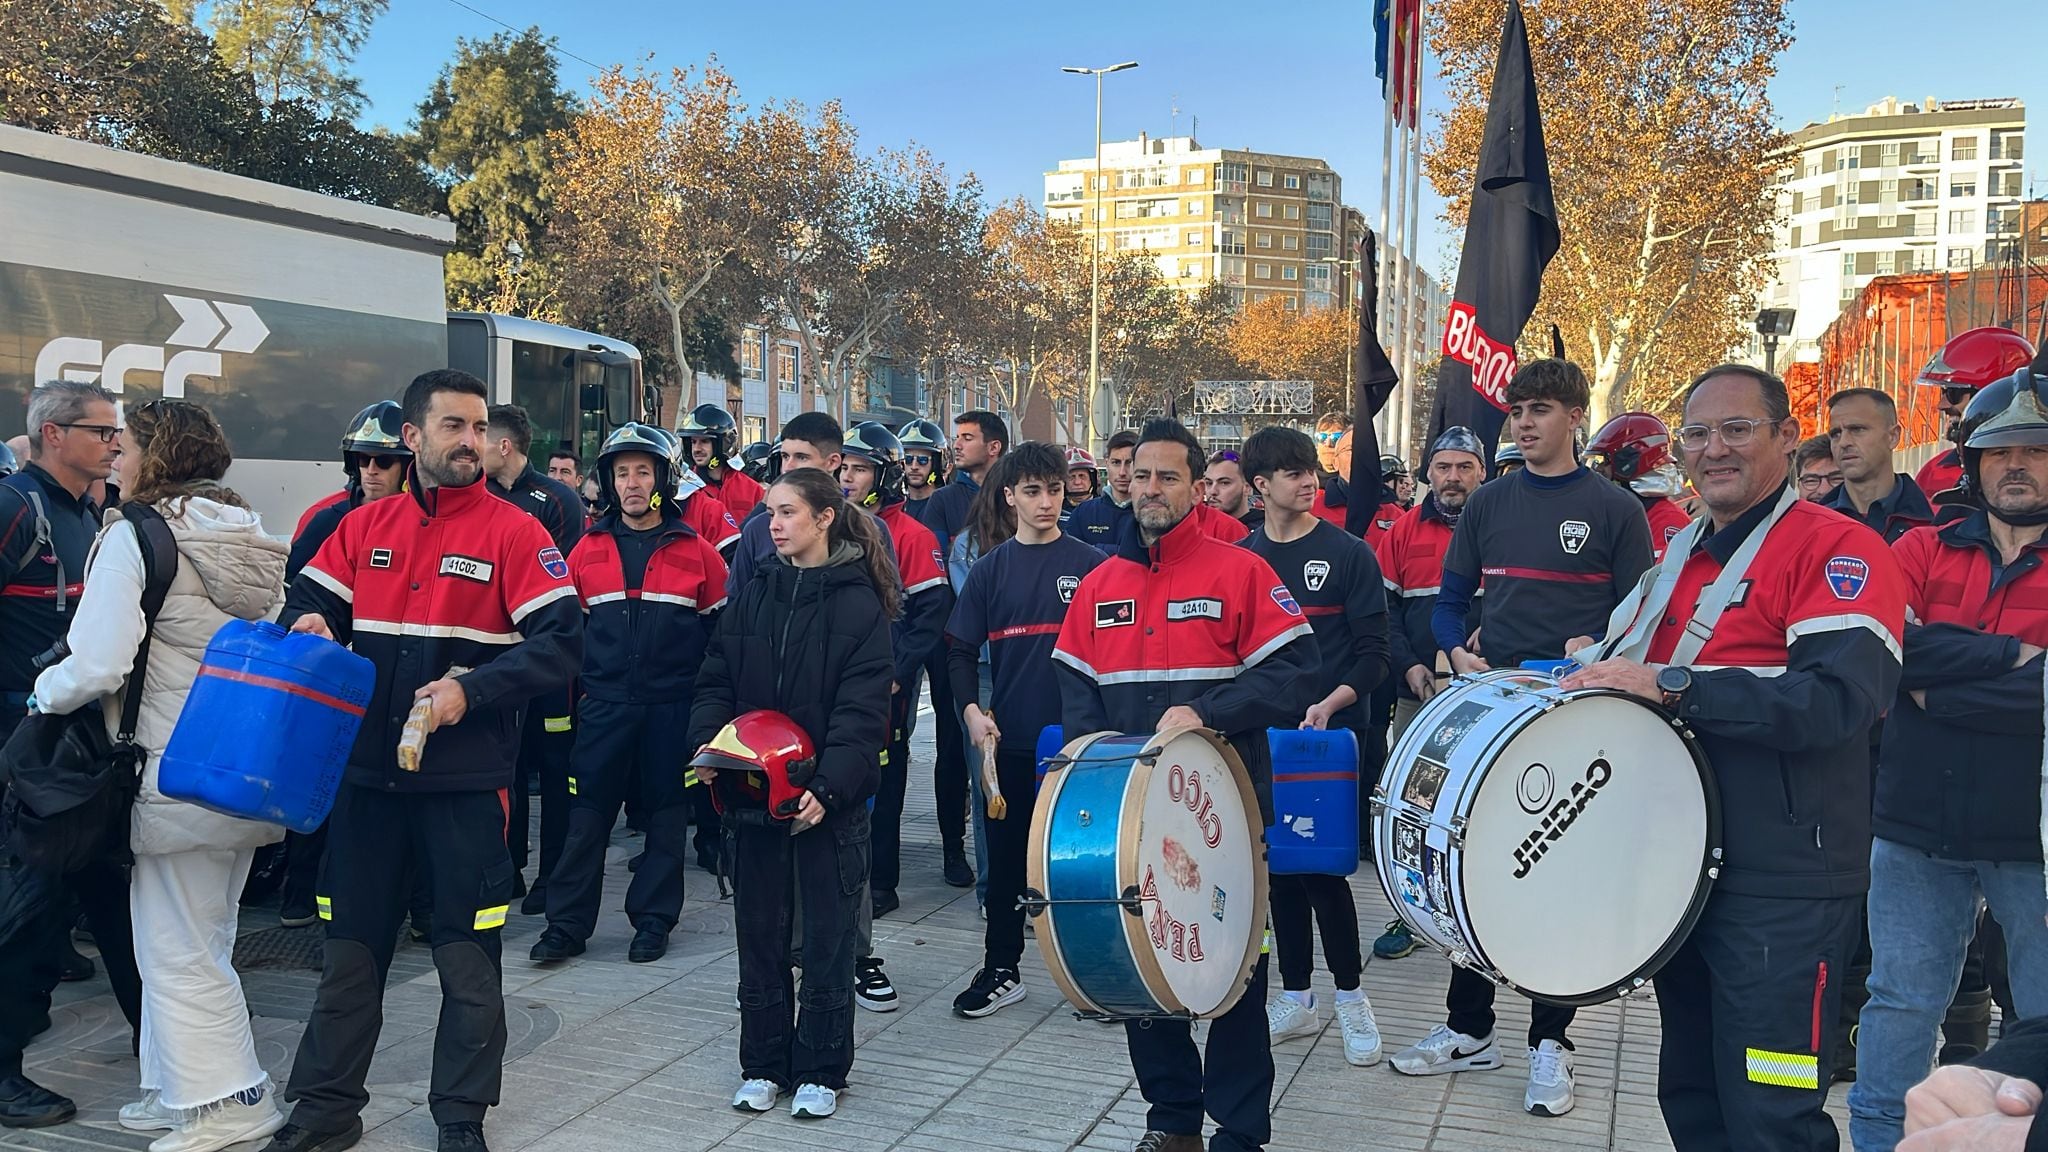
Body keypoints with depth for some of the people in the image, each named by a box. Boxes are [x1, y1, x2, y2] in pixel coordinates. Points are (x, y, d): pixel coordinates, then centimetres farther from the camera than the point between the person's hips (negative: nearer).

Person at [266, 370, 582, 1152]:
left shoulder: (515, 532, -6)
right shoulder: (363, 527, 7)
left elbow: (561, 641, -12)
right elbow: (309, 600, 11)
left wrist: (472, 690, -22)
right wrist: (309, 625, -13)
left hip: (467, 779, -3)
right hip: (368, 771, 4)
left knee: (467, 954, 7)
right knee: (351, 945, 15)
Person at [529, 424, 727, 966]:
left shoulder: (697, 551, 0)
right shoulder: (589, 549, 6)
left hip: (673, 710, -1)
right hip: (604, 707, 1)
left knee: (666, 814, 7)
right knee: (586, 816, 2)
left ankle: (653, 919, 20)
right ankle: (567, 924, 11)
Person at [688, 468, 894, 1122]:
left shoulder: (859, 602, -7)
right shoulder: (753, 594, 7)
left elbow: (862, 709, -13)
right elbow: (717, 680, 6)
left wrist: (827, 786, -23)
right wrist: (706, 743, -12)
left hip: (827, 798, -4)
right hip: (752, 790, 4)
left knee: (826, 937, 7)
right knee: (759, 934, 13)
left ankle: (820, 1070, 22)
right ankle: (763, 1063, 27)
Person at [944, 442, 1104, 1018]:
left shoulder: (1092, 565, 1)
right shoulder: (990, 569, 6)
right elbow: (961, 650, 7)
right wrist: (971, 709, -8)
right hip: (1009, 738, 2)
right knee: (1006, 856, 9)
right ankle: (1001, 970, 22)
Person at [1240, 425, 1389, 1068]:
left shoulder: (1348, 554, -2)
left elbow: (1372, 654, -5)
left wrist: (1330, 703, -19)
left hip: (1331, 733, -4)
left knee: (1323, 864, -5)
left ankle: (1351, 998, 11)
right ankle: (1296, 999, 21)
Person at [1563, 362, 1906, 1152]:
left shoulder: (1840, 549, -11)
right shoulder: (1677, 557, 14)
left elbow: (1839, 699, -25)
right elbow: (1643, 678, 25)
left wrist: (1671, 687, -27)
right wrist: (1603, 666, 3)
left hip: (1782, 888, -8)